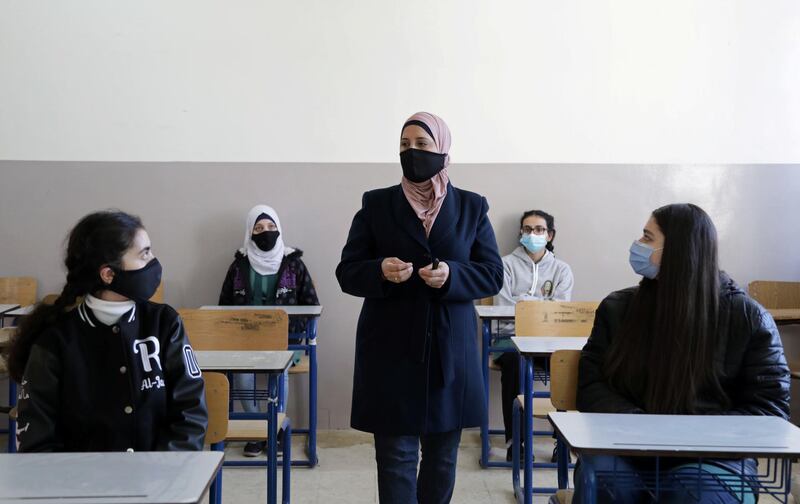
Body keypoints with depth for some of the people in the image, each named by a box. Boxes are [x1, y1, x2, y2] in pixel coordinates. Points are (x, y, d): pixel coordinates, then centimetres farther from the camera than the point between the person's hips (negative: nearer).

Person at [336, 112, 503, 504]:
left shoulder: (471, 207, 6)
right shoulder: (375, 205, 3)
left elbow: (493, 274, 3)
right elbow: (346, 272, 2)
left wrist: (452, 275, -17)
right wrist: (380, 271, -20)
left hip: (450, 349, 2)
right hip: (391, 349, -1)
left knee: (443, 456, 12)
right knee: (395, 457, -2)